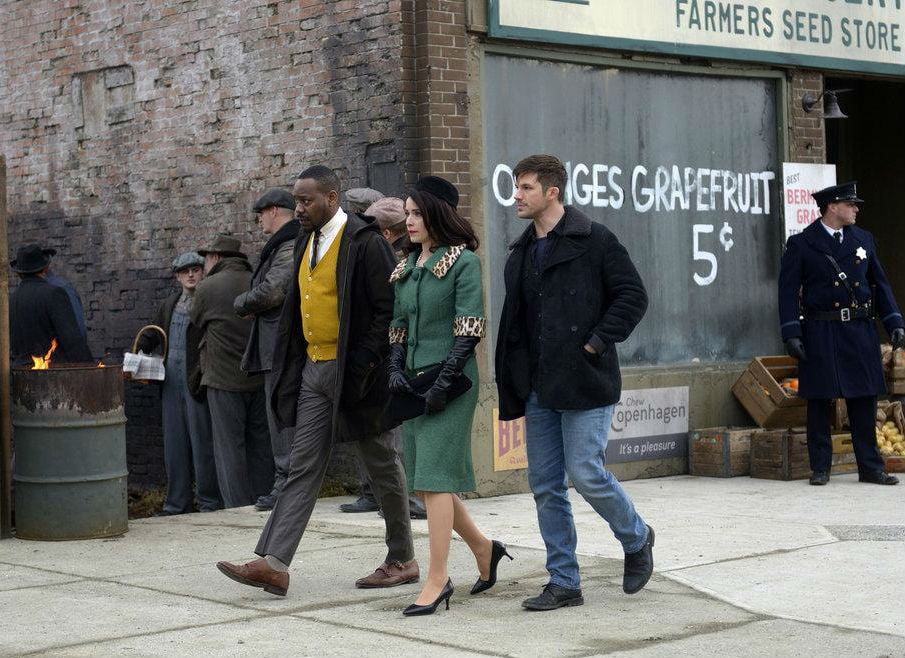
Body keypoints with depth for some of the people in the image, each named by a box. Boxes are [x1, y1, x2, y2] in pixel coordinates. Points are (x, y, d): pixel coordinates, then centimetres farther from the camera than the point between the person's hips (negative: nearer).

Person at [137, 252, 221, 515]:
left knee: (202, 444, -2)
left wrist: (203, 376, -18)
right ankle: (177, 503, 18)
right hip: (172, 384, 7)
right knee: (174, 446, 11)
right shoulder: (169, 305, 16)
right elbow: (152, 334, 22)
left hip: (197, 384, -7)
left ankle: (209, 501, 6)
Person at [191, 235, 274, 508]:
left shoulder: (208, 287, -7)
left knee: (230, 448, 0)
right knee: (260, 447, 11)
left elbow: (196, 321, 8)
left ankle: (237, 509, -1)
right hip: (260, 379, 5)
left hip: (225, 380, -5)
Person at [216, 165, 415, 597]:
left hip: (353, 373, -7)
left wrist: (362, 367, -19)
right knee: (303, 467, 2)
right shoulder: (307, 241, 13)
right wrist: (292, 366, 12)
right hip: (314, 368, 8)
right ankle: (273, 564, -4)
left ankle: (402, 561, 19)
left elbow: (387, 310, -16)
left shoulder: (365, 242, -13)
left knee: (382, 466, 6)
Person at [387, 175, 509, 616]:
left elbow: (470, 329, -12)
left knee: (434, 478, -11)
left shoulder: (463, 262, -6)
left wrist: (444, 382, -17)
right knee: (426, 482, 9)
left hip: (450, 382, -8)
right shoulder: (406, 267, 16)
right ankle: (483, 548, 27)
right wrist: (396, 369, 2)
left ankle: (438, 579, -8)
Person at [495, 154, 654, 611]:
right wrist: (512, 390, 13)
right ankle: (563, 583, 13)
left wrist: (597, 343, -14)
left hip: (585, 383, -7)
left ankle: (637, 539, 18)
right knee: (545, 486, 5)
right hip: (538, 388, 7)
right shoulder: (521, 253, 16)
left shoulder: (594, 240, -5)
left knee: (586, 474, -10)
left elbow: (633, 296, -7)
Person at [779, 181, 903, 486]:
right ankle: (820, 468, 9)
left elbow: (880, 283, 15)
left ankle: (870, 467, 11)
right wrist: (791, 333, -12)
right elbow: (788, 290, -3)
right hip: (820, 334, -4)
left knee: (865, 399, 4)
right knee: (819, 401, 1)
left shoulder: (863, 239, 12)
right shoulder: (800, 244, -1)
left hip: (861, 332, 4)